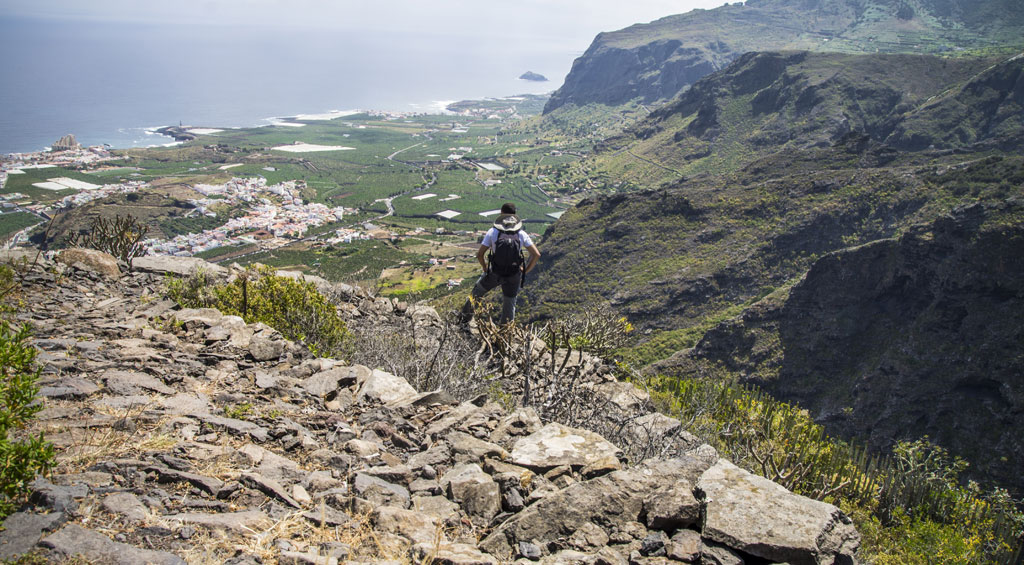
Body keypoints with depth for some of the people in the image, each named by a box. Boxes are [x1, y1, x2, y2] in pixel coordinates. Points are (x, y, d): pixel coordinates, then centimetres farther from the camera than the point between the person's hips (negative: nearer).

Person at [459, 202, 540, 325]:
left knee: (478, 290, 28)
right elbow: (536, 254, -10)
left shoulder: (492, 232, -9)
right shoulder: (521, 234, -6)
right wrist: (526, 271, 2)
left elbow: (479, 255, -11)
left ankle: (466, 315, 31)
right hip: (514, 276, 1)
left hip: (494, 273, -1)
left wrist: (485, 269, 6)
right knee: (509, 304, 18)